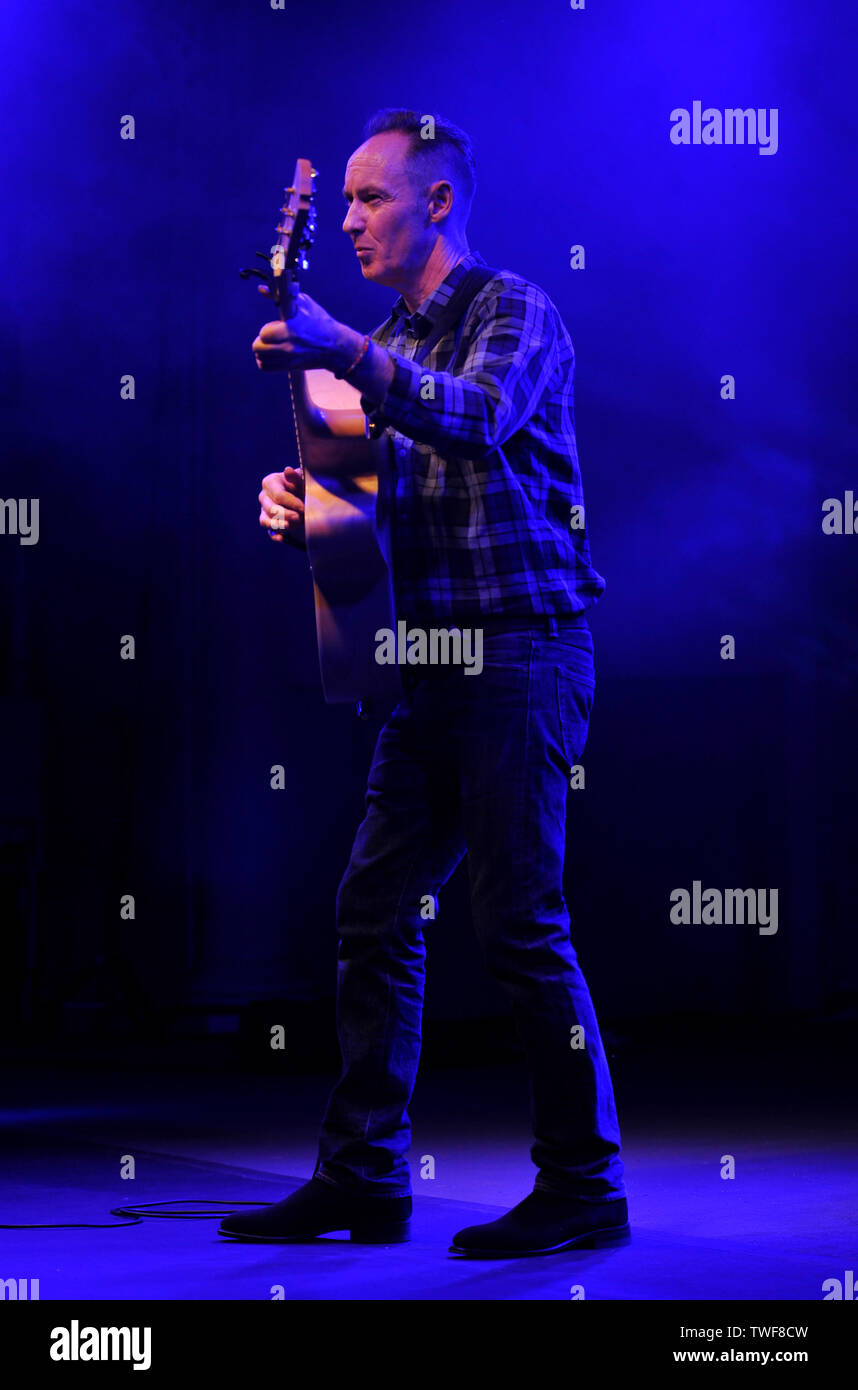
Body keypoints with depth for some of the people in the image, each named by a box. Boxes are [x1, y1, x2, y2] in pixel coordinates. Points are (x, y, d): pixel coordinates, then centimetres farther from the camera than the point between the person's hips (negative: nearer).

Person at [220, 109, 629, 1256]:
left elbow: (479, 422, -27)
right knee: (375, 905, 6)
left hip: (520, 649, -8)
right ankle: (363, 1180, 13)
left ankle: (586, 1186, 1)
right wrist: (292, 493, -4)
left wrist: (342, 352, -36)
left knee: (519, 922, -8)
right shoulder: (393, 342, 19)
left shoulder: (512, 310, -7)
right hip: (438, 660, 8)